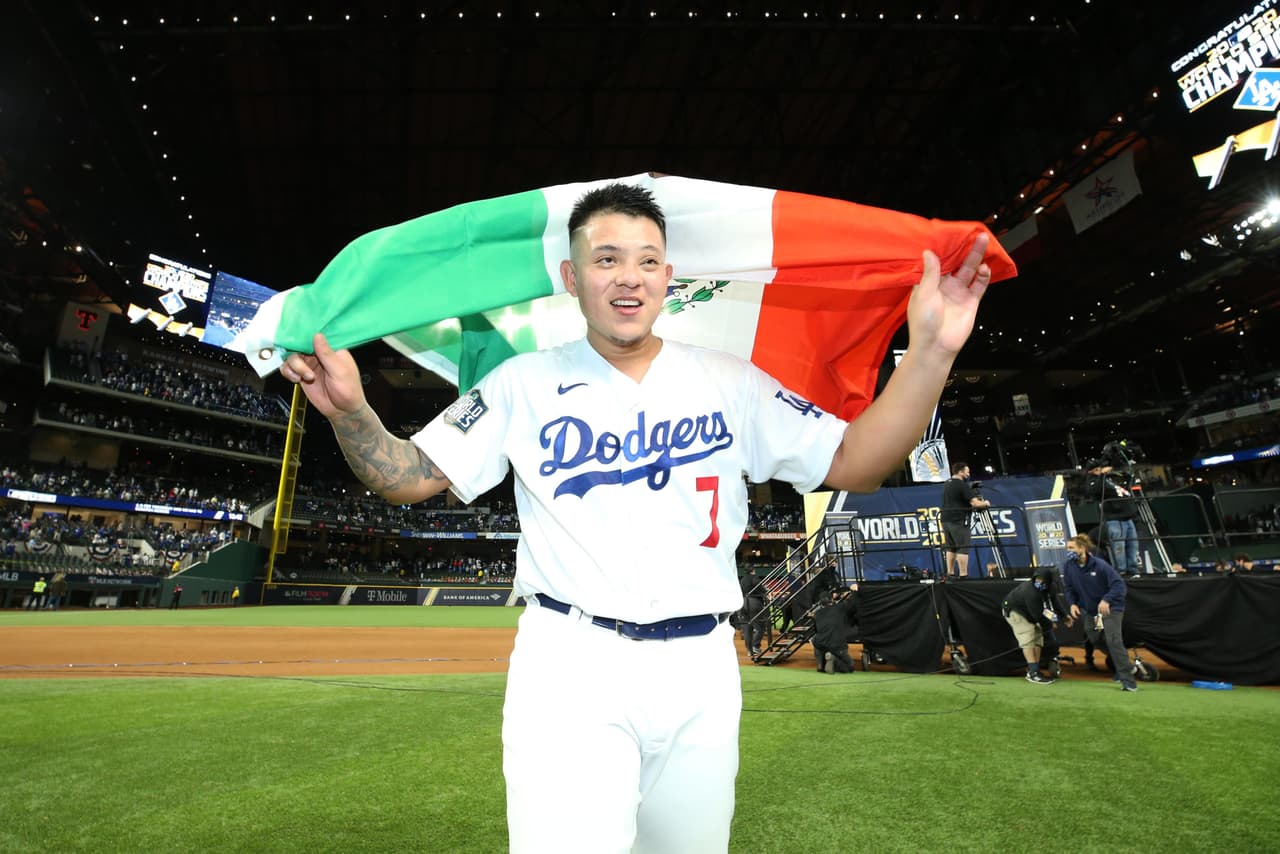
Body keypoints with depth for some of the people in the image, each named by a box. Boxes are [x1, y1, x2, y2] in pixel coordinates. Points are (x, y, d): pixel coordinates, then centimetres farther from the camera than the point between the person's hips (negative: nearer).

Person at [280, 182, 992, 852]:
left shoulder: (728, 381, 4)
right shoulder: (525, 383, 2)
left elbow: (853, 464, 1)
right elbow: (407, 477, 1)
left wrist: (930, 354, -12)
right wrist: (348, 408, -18)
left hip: (701, 669, 3)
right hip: (570, 666, -2)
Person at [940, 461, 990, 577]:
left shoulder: (946, 484, 15)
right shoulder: (962, 485, -12)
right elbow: (975, 503, -18)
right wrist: (985, 503, 1)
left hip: (945, 520, 8)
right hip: (958, 521, -8)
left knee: (950, 548, 12)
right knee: (963, 548, -5)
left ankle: (950, 574, 14)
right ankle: (963, 575, -8)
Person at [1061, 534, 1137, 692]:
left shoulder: (1100, 565, -23)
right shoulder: (1068, 565, -10)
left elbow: (1119, 585, -23)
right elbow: (1069, 588, 1)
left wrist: (1106, 600, -37)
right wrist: (1072, 603, -14)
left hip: (1111, 608, -6)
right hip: (1090, 610, 6)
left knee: (1113, 641, -17)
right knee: (1093, 641, 16)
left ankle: (1127, 679, -8)